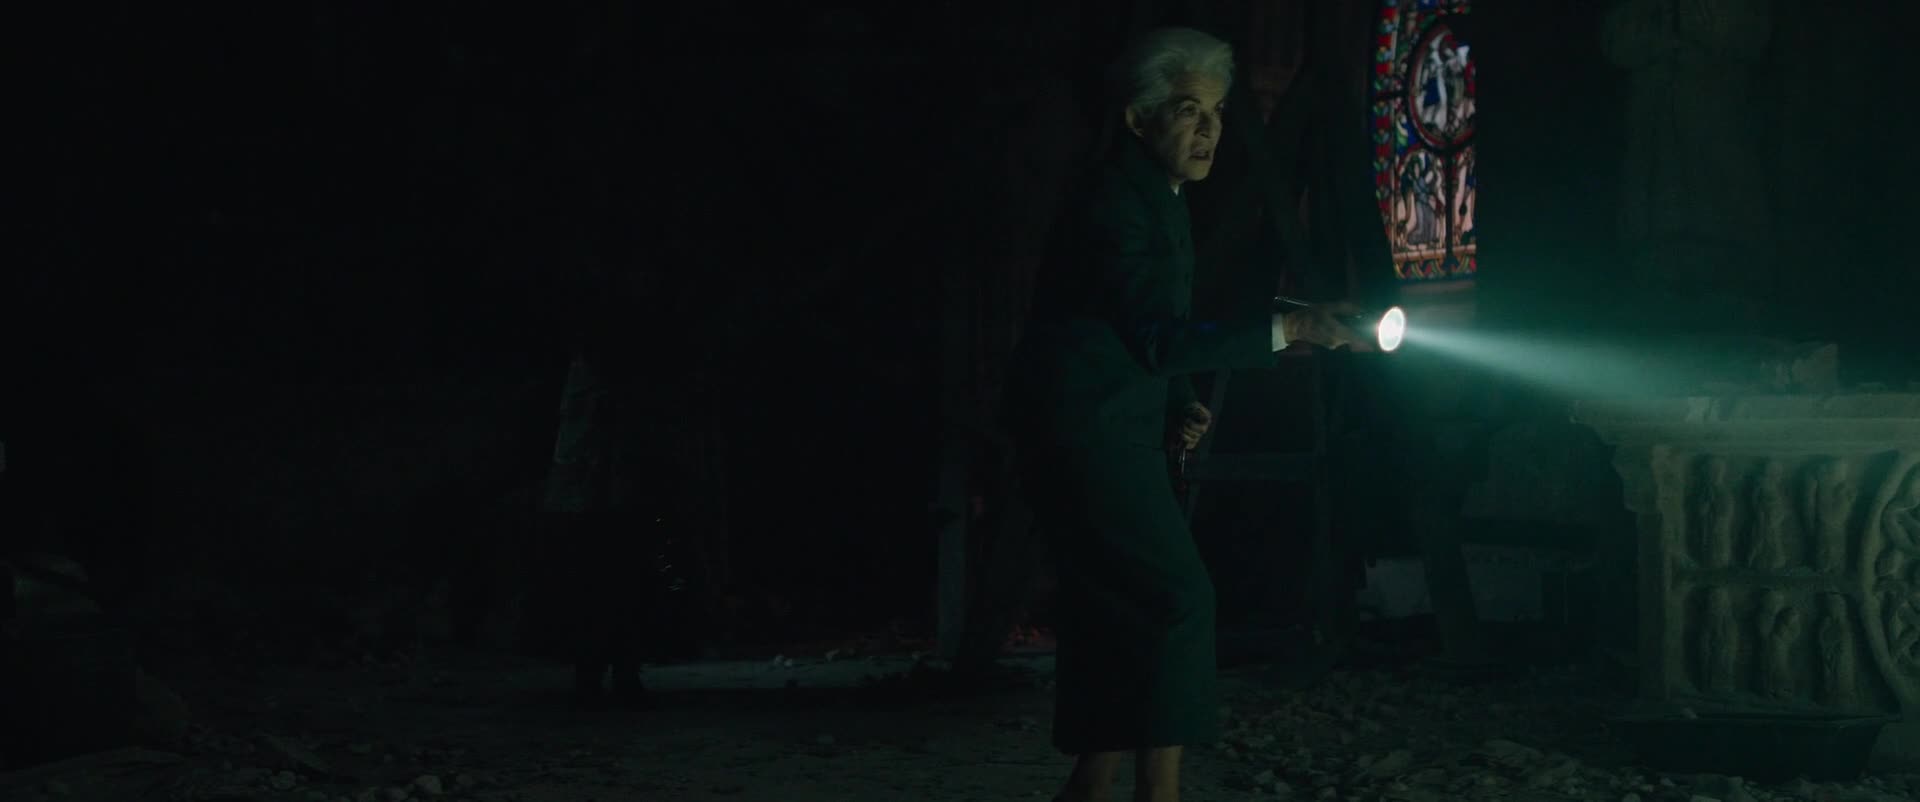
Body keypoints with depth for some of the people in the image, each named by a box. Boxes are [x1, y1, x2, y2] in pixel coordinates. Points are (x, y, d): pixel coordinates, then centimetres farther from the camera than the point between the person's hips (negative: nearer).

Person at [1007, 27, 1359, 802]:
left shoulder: (1159, 198, 15)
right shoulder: (1114, 201, -16)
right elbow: (1159, 335, -24)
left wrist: (1177, 408, 6)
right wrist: (1287, 328, -27)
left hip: (1114, 435, 10)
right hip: (1086, 432, -10)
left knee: (1117, 617, 10)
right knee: (1179, 600, -12)